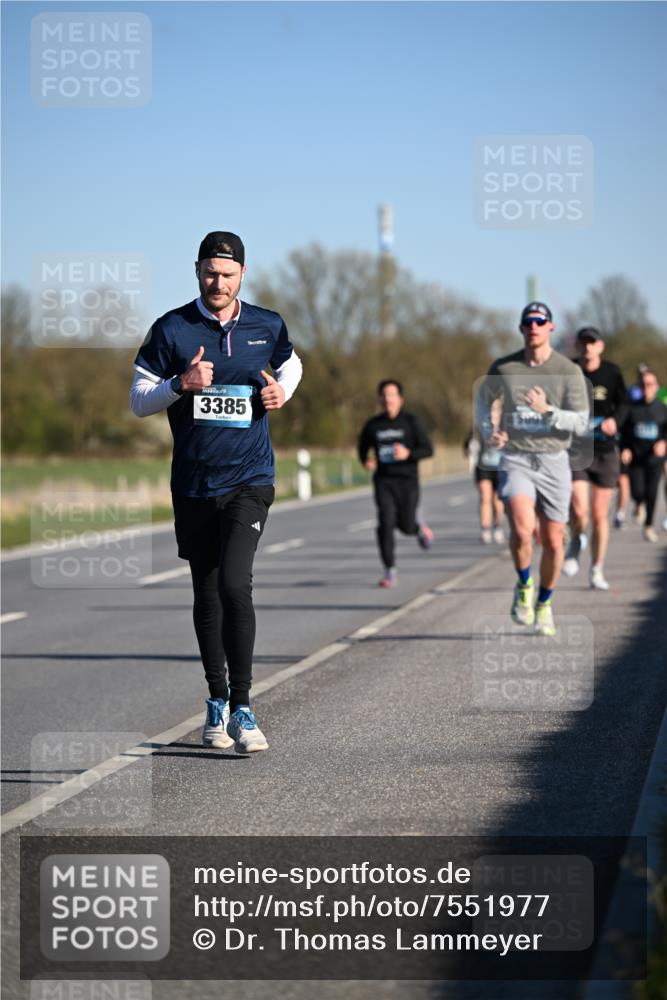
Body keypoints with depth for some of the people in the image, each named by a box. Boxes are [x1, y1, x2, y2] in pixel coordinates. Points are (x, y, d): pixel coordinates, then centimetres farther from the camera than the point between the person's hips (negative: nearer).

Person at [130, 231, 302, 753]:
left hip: (249, 480, -1)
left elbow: (290, 363, 26)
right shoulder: (171, 329, -1)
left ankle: (242, 707, -12)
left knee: (234, 584, -18)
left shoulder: (267, 326, 4)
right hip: (193, 484, 1)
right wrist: (181, 383, -16)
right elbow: (138, 400, 2)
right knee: (206, 594, 10)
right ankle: (216, 701, 26)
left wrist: (282, 391, 4)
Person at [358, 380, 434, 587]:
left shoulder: (411, 422, -2)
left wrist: (408, 454, -22)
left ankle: (419, 527, 38)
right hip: (383, 481, 1)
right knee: (386, 523, -15)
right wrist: (366, 461, -3)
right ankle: (390, 571, -8)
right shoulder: (372, 425, 4)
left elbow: (428, 450, -4)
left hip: (407, 481, -1)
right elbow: (363, 448, 19)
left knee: (405, 526, -2)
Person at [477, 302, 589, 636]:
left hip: (554, 462, 1)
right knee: (521, 530, -24)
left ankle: (544, 603, 29)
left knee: (553, 542, 5)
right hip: (515, 460, -1)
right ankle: (523, 586, 3)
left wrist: (547, 411, -21)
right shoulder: (503, 368, 1)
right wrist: (488, 431, 3)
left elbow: (580, 423, -6)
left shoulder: (569, 371, -2)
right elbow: (484, 397, 20)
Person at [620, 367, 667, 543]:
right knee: (637, 492, -7)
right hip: (635, 457, 0)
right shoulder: (632, 408, 1)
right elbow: (624, 431, 6)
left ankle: (649, 525, 20)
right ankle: (639, 506, 31)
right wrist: (625, 449, -8)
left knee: (652, 493, 1)